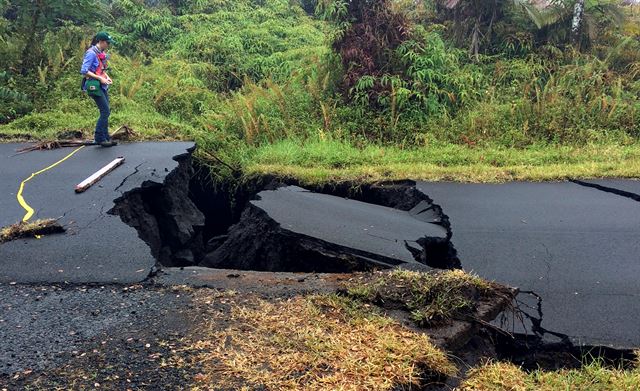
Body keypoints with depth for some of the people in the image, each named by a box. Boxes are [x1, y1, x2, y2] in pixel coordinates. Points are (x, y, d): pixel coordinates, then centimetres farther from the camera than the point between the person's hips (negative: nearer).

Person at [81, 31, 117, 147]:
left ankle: (105, 138, 15)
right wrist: (100, 78, -19)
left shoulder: (102, 53, 13)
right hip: (94, 86, -9)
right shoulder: (91, 53, -14)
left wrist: (107, 77, 8)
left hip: (102, 86, 9)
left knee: (106, 112, 9)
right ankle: (99, 138, -3)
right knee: (105, 111, -11)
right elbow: (84, 71, -19)